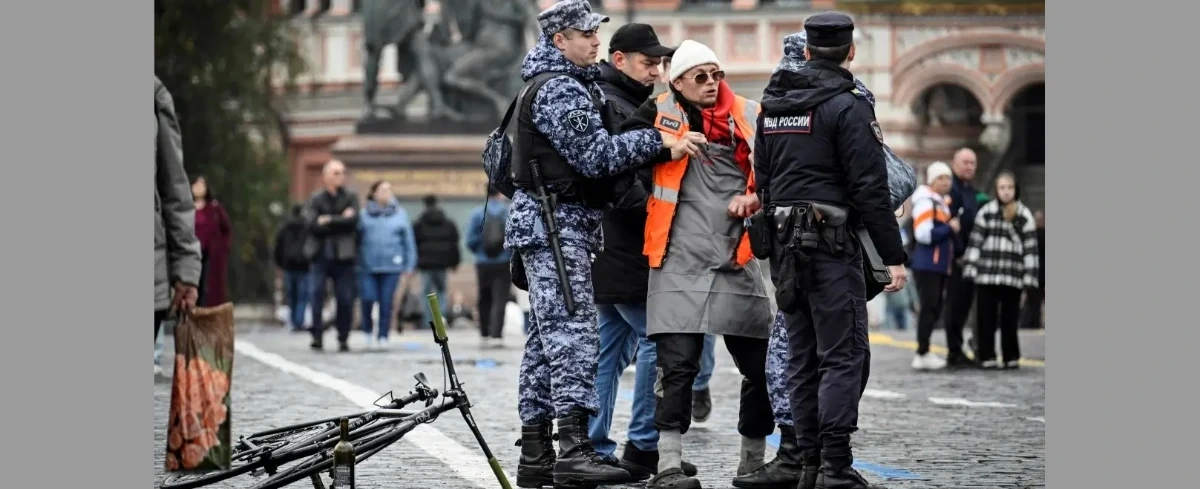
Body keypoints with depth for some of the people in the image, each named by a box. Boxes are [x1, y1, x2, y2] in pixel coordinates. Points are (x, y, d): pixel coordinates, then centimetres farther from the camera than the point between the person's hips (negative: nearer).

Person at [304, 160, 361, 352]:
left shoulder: (351, 197, 7)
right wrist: (340, 221, -10)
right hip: (320, 255, 0)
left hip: (343, 256, 0)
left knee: (345, 299, 1)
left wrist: (329, 221, -9)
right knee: (316, 295, -11)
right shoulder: (316, 198, 6)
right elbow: (313, 225, -8)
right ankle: (317, 336, -8)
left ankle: (343, 339, 11)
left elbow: (352, 220, -9)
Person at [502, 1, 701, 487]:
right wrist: (660, 143, -17)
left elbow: (590, 150, 25)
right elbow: (596, 155, -20)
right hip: (555, 224, -11)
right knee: (572, 332, -18)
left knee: (547, 337, 10)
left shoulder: (570, 84, 20)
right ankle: (573, 448, -26)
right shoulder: (558, 90, -14)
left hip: (562, 223, 11)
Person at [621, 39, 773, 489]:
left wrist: (755, 197, -2)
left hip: (738, 262, 3)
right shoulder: (660, 114, 3)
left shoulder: (749, 116, 10)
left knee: (762, 367, 5)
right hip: (680, 263, -3)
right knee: (677, 366, -9)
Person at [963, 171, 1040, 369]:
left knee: (1010, 319, 4)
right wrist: (970, 268, -1)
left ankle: (1011, 357, 11)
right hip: (987, 276, 0)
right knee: (986, 317, 1)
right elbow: (975, 241, 5)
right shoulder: (986, 212, 5)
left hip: (1012, 277, 0)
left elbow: (1031, 248, 3)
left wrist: (1029, 277, -2)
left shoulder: (1024, 215, 4)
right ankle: (987, 356, 7)